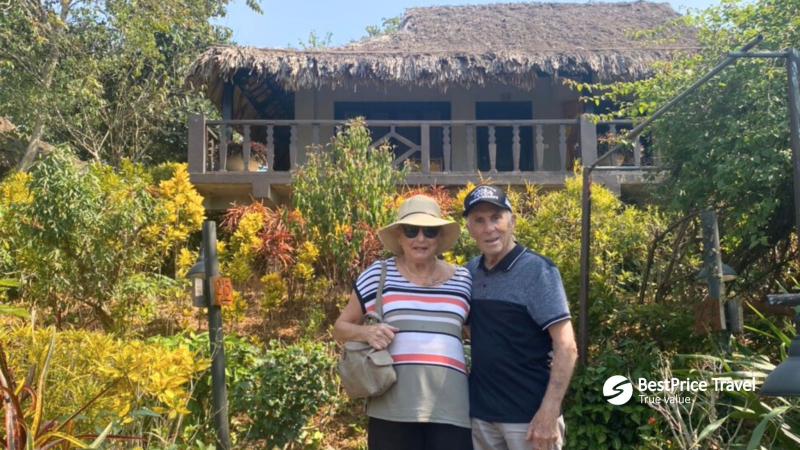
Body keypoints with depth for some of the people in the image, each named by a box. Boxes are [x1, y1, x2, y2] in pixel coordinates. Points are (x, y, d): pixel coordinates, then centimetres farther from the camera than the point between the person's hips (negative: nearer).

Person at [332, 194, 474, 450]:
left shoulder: (462, 280, 10)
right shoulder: (377, 275, 4)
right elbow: (340, 327, 10)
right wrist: (366, 332, -11)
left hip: (450, 407, 2)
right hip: (393, 406, -1)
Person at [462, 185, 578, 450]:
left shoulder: (536, 270, -11)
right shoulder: (470, 272, 5)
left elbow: (566, 346, -15)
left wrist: (549, 412, -21)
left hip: (529, 415, -5)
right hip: (480, 412, 6)